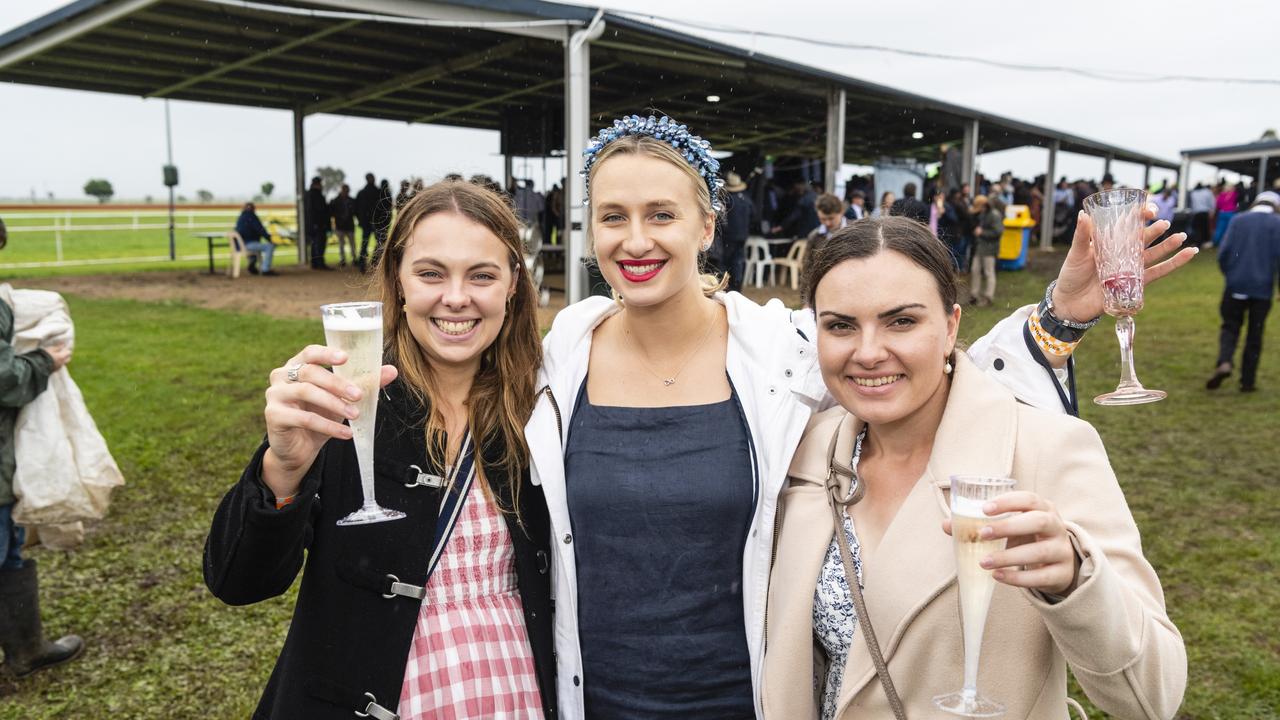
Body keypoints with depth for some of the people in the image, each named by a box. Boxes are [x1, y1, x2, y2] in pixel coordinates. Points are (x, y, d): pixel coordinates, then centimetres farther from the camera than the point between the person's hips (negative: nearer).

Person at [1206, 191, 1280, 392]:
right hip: (1263, 287, -1)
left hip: (1236, 285, 1)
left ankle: (1224, 363, -16)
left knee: (1230, 326, 11)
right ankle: (1247, 381, 12)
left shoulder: (1238, 220, 4)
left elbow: (1223, 252, -2)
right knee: (1254, 335, 9)